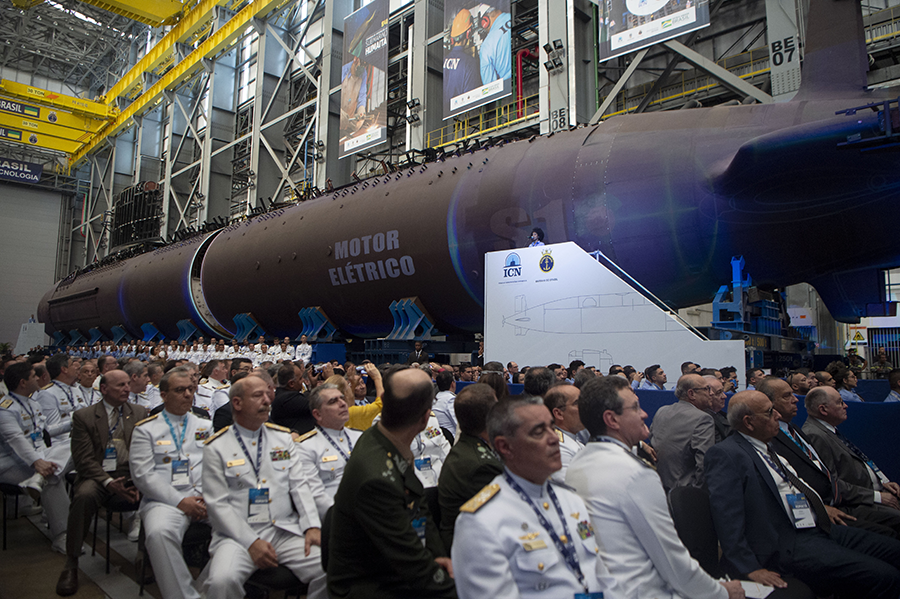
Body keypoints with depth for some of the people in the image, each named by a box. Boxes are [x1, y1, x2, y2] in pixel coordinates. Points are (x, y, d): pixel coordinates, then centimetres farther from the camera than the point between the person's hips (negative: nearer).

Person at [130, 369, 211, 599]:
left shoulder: (205, 425, 20)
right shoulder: (146, 429, 11)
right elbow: (143, 475, 0)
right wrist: (180, 501, -10)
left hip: (204, 499, 2)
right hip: (165, 500, -2)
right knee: (159, 533, -35)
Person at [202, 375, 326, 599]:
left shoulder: (283, 437, 12)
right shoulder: (216, 447, 2)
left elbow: (299, 486, 8)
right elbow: (218, 504, -4)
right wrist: (251, 542, -13)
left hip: (285, 531, 3)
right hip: (238, 535, -2)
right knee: (222, 580, -32)